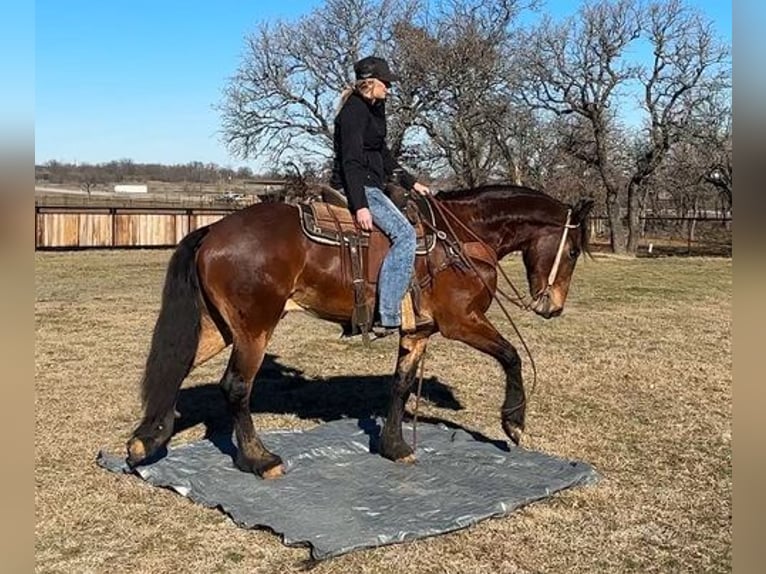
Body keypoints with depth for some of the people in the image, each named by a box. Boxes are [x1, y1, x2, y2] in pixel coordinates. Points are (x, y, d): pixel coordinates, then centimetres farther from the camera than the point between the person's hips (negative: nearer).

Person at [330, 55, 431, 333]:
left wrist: (411, 183, 20)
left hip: (369, 185, 11)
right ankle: (389, 316, -22)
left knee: (404, 233, 16)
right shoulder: (354, 110, -13)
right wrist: (360, 206, -28)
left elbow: (383, 154, 25)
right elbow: (351, 160, -21)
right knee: (404, 234, -20)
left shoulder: (374, 109, 18)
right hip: (357, 186, -11)